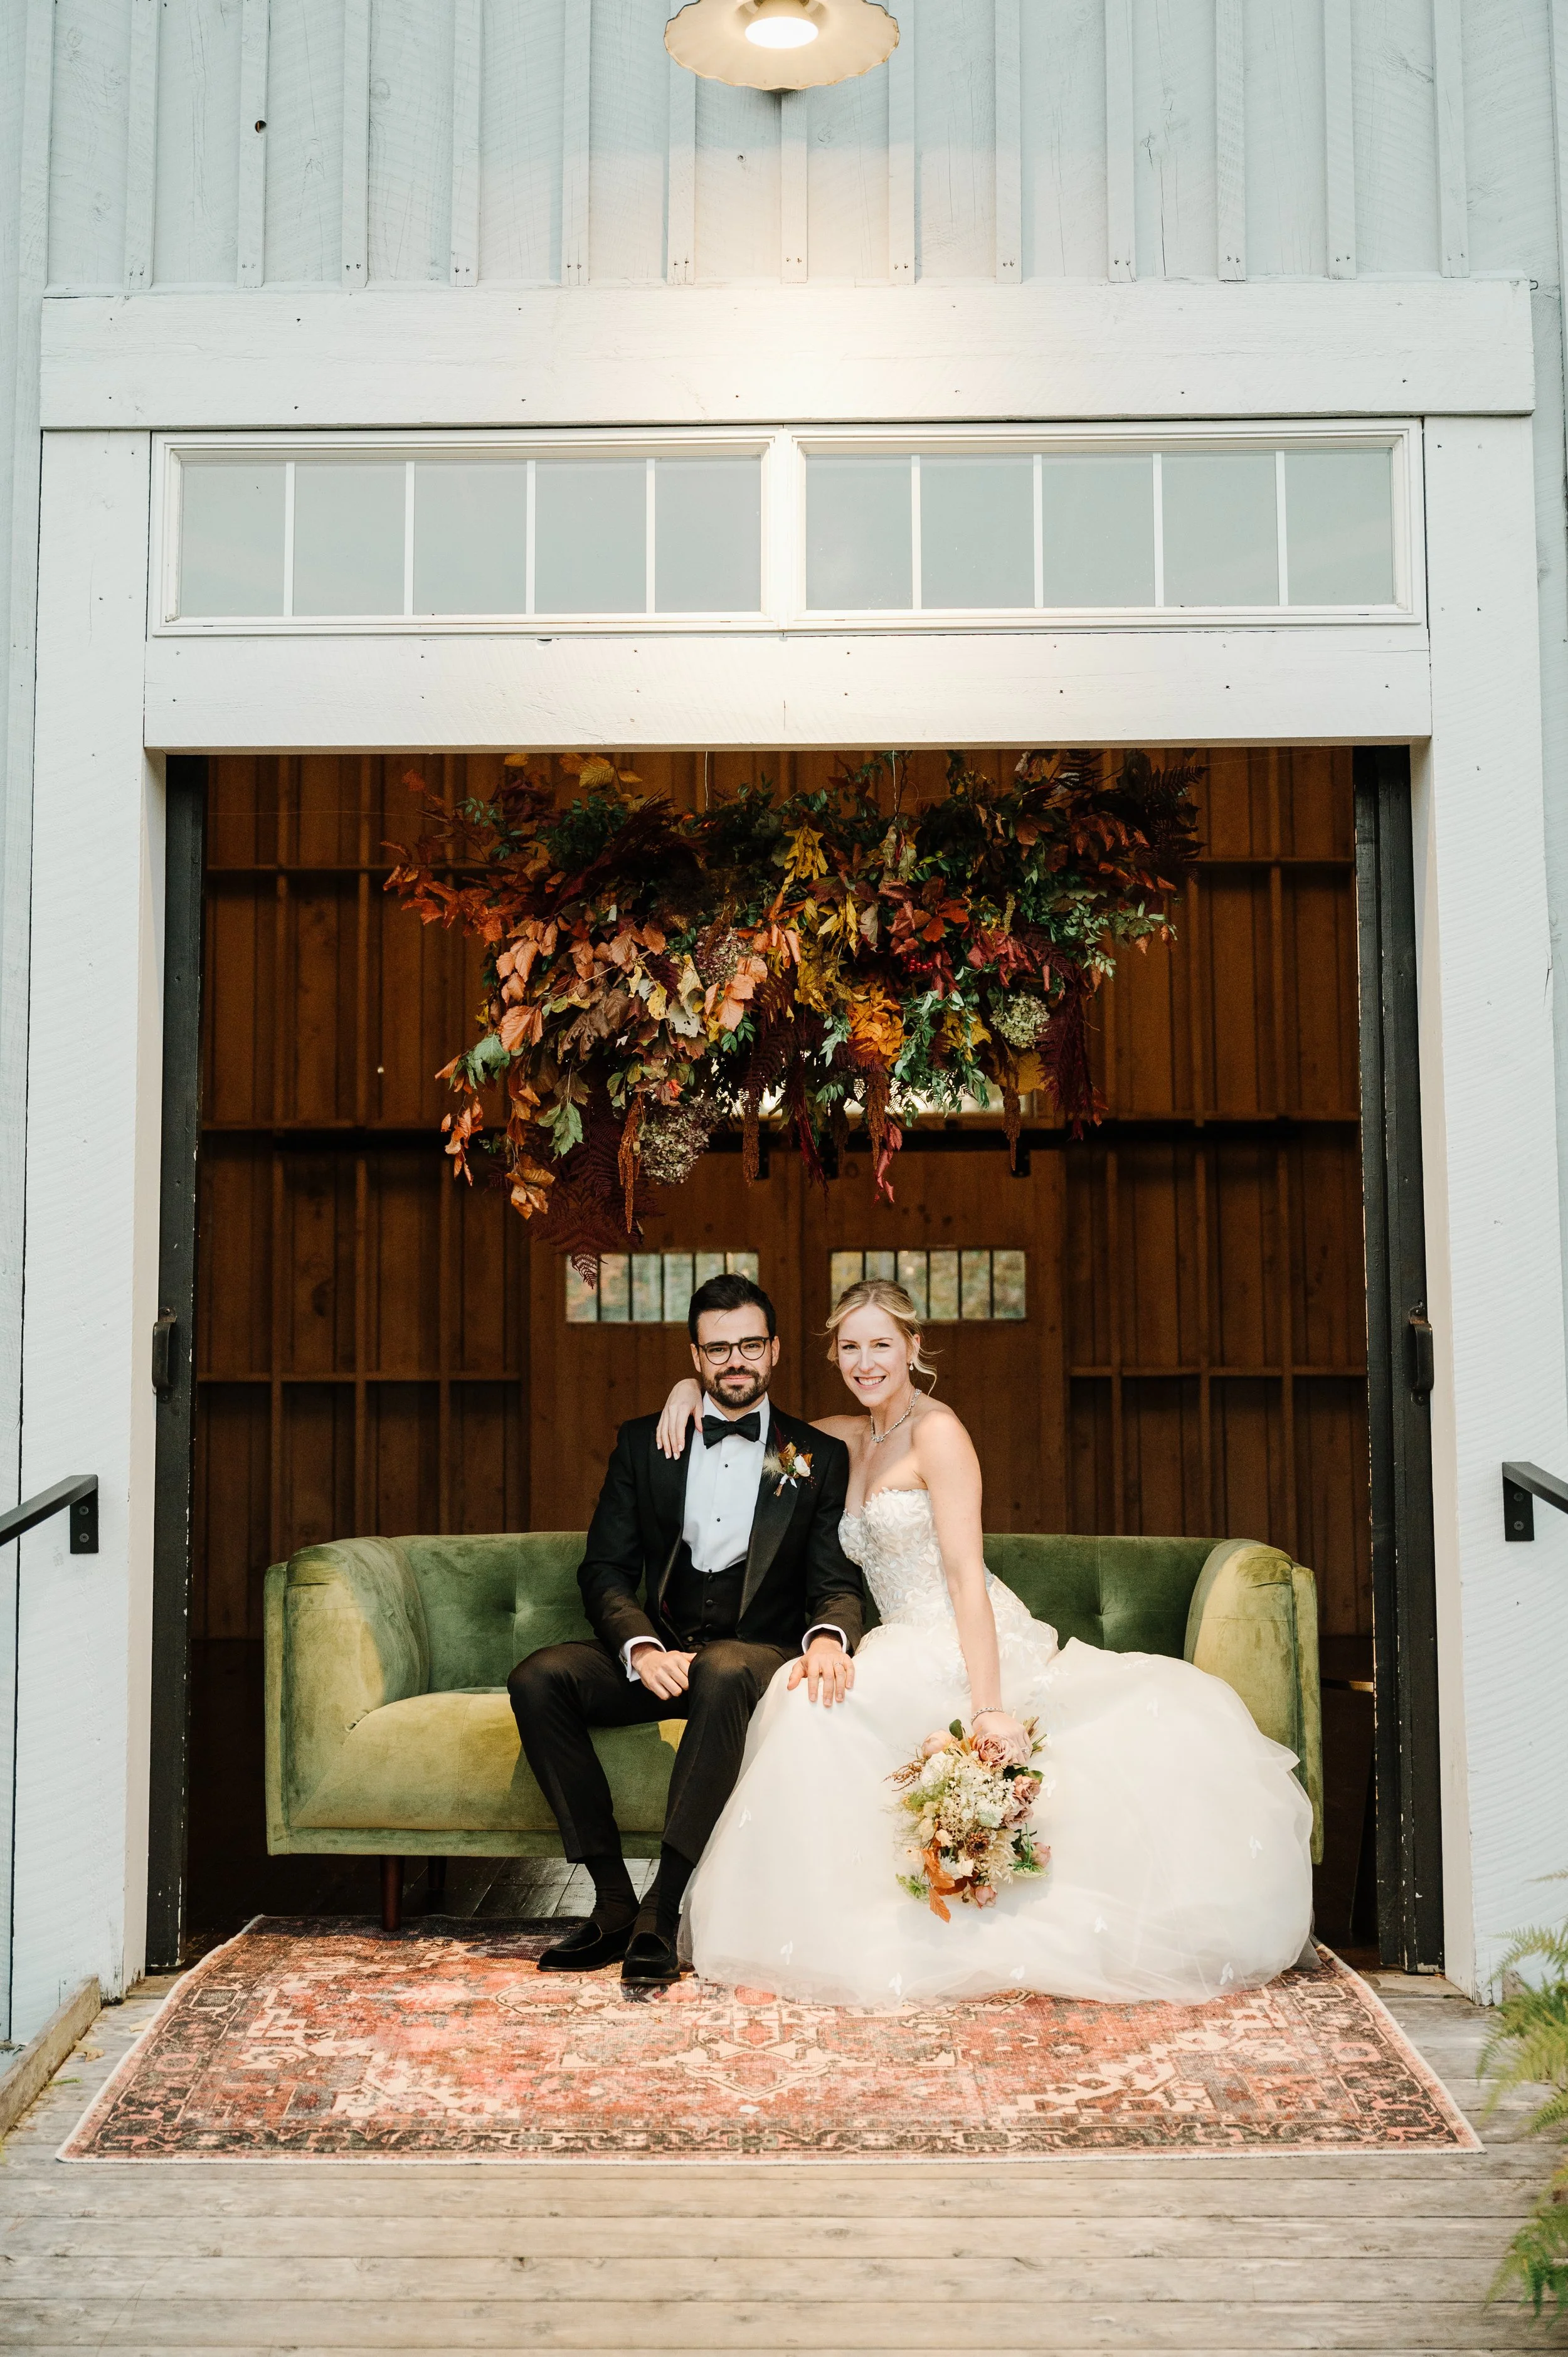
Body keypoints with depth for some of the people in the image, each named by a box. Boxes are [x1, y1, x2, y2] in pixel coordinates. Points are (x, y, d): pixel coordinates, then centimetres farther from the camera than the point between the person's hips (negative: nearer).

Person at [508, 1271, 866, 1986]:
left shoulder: (821, 1458, 6)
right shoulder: (643, 1443, 10)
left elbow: (837, 1583, 0)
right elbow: (605, 1569, 3)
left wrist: (828, 1637, -26)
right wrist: (641, 1649, -18)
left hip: (759, 1656, -3)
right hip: (661, 1655, 3)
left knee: (723, 1672, -39)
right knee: (537, 1678, -24)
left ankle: (662, 1913, -35)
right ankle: (614, 1899, -21)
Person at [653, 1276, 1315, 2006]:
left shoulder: (935, 1430, -6)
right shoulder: (851, 1436, 15)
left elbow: (965, 1574, -14)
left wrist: (988, 1706, -22)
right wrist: (694, 1386, 11)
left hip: (972, 1654, -6)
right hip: (913, 1657, 6)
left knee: (817, 1699, -27)